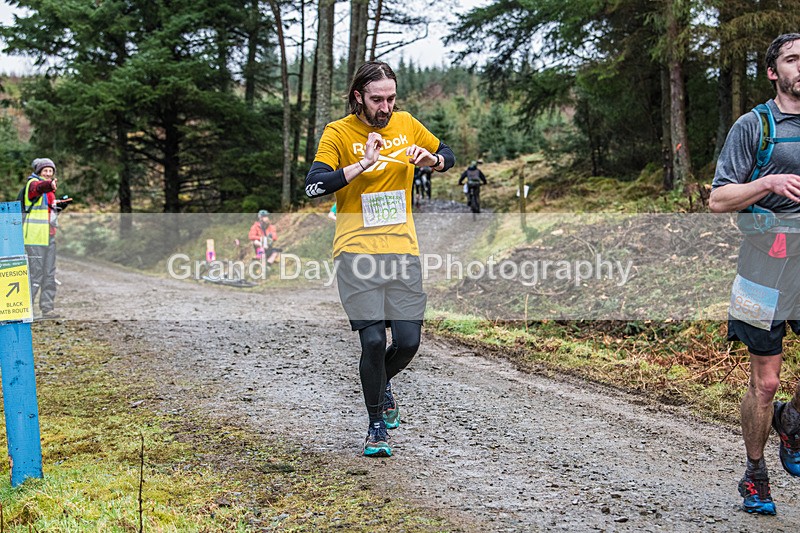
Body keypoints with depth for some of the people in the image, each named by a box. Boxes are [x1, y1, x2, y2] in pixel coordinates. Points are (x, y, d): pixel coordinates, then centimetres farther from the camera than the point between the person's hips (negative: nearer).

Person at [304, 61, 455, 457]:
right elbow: (313, 186, -15)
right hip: (356, 252, -4)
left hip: (402, 250, 4)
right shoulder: (338, 133, -4)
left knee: (408, 341, -2)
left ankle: (382, 385, 34)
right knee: (373, 341, -10)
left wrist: (432, 159, 0)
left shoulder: (406, 124, 8)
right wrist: (363, 164, -23)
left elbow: (447, 154, 23)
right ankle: (377, 427, 11)